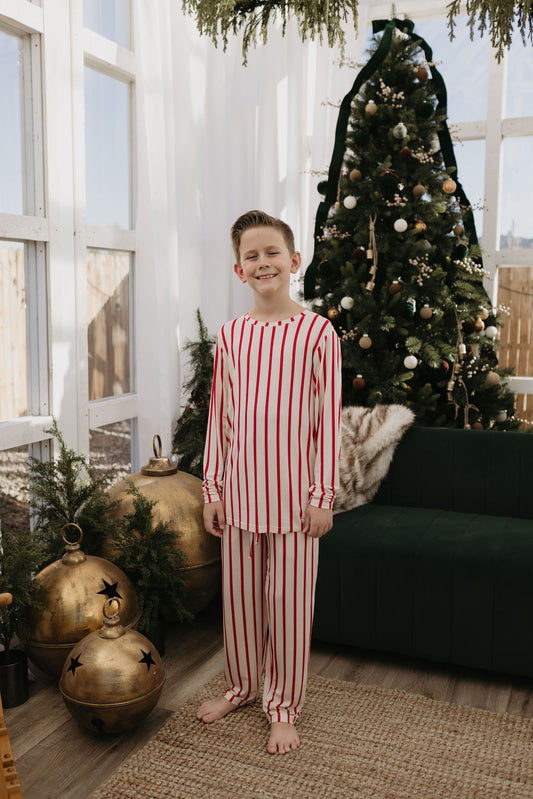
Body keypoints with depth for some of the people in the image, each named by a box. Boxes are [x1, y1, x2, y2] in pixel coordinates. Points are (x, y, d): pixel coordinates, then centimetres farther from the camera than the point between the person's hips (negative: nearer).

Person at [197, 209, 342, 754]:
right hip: (240, 488, 4)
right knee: (239, 594, 16)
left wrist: (323, 494, -8)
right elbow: (219, 415, 7)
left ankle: (284, 707, 27)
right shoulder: (231, 335, 4)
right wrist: (212, 488, 5)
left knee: (288, 599, 7)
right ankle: (241, 685, 39)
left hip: (293, 491, -3)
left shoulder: (318, 332, -7)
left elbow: (329, 418, -6)